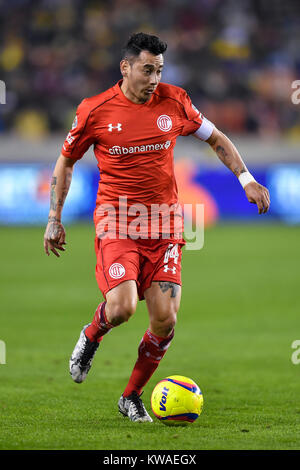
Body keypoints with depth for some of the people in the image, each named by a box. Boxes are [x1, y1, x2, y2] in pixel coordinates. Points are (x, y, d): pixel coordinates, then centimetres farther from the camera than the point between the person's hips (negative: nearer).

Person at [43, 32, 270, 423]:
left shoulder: (174, 102, 1)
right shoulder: (94, 111, -4)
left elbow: (216, 138, 16)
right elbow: (66, 161, 10)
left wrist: (246, 179, 5)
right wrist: (55, 219, 9)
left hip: (164, 222, 3)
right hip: (117, 220, -2)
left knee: (165, 319, -5)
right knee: (122, 307, -23)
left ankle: (132, 396, 17)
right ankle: (92, 336, 14)